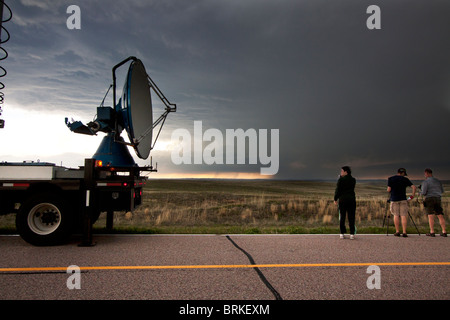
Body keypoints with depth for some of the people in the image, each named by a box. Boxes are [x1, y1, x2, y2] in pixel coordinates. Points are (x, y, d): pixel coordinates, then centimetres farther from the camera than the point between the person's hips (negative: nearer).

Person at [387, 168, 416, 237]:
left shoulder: (390, 179, 2)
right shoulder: (405, 179, 5)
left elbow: (389, 190, -3)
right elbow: (414, 187, -3)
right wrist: (412, 196, 6)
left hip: (394, 199, 0)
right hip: (403, 199, 0)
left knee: (396, 215, 6)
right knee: (403, 216, 1)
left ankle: (397, 231, 4)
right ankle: (404, 232, -4)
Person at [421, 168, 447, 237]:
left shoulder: (425, 182, -8)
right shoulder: (438, 181, 13)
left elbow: (423, 193, -14)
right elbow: (442, 191, 24)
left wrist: (422, 193, 9)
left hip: (429, 199, -5)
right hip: (438, 199, 5)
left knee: (431, 216, -5)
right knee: (440, 216, 5)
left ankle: (432, 232, -6)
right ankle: (444, 232, 1)